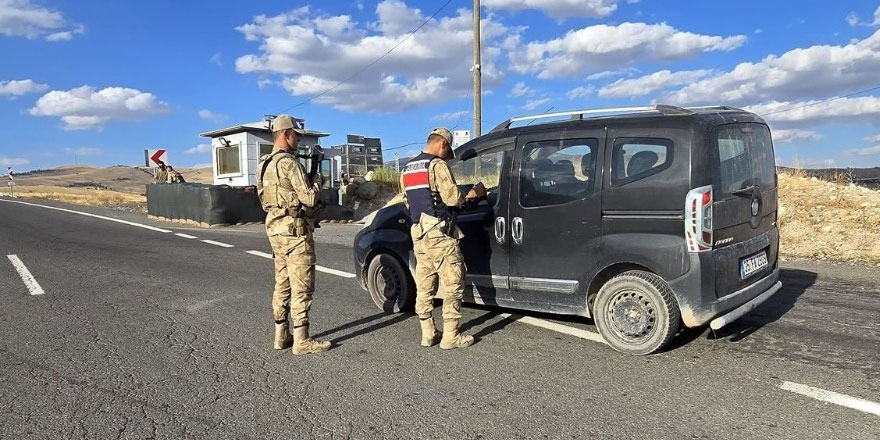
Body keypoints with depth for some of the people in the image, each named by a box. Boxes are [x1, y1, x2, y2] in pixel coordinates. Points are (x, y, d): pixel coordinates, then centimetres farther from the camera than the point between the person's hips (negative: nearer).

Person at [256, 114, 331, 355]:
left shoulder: (265, 164, 14)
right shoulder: (288, 162, -16)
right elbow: (309, 198, -19)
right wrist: (317, 181, 2)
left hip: (275, 227, 10)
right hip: (295, 229, -10)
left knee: (283, 282, 14)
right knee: (301, 286, -5)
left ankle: (281, 335, 20)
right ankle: (302, 340, -1)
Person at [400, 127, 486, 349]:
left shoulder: (407, 169, 16)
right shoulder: (437, 165, -10)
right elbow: (452, 198, -15)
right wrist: (473, 193, 1)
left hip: (418, 232, 9)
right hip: (438, 232, -8)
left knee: (424, 285, 11)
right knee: (453, 284, -2)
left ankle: (428, 334, 16)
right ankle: (450, 336, 0)